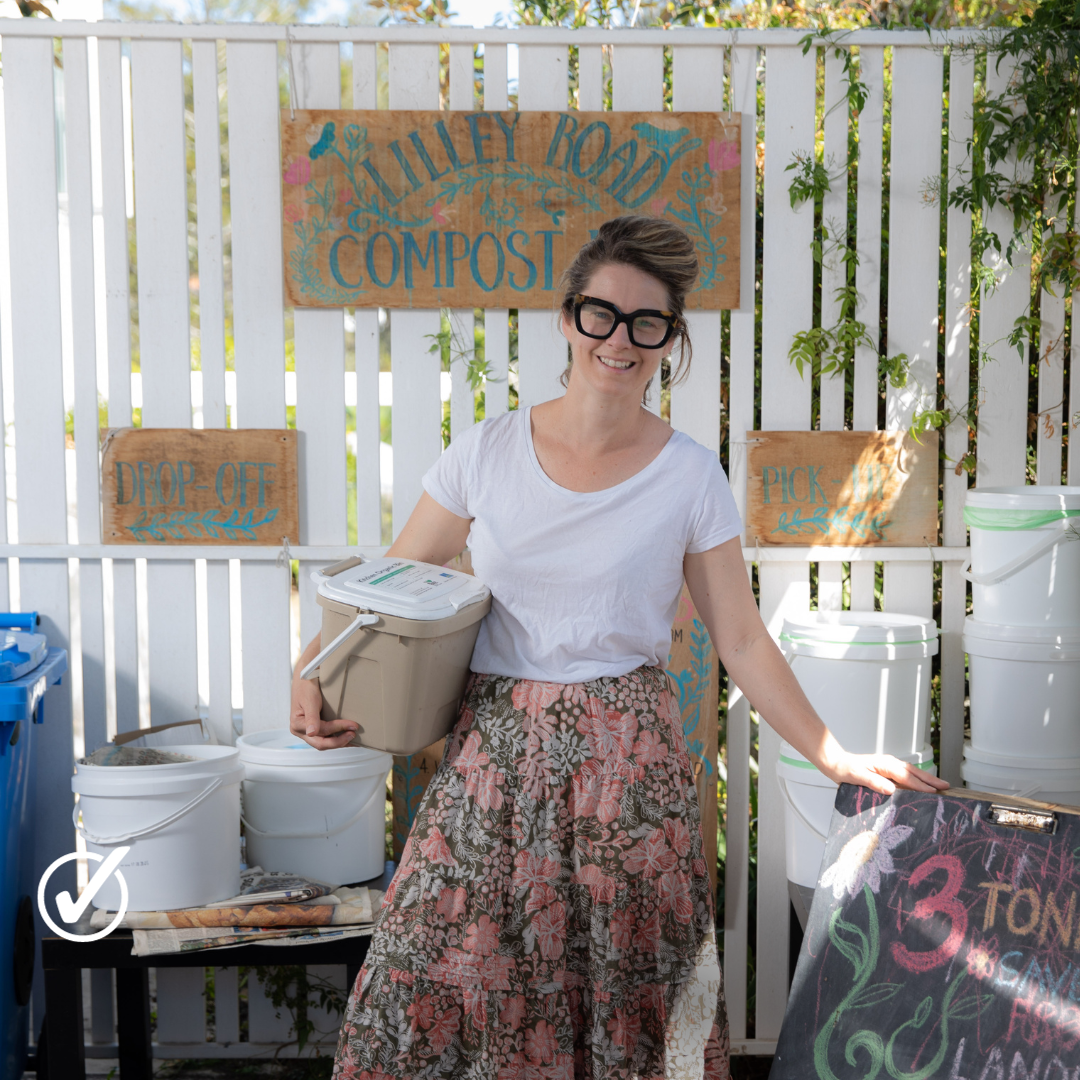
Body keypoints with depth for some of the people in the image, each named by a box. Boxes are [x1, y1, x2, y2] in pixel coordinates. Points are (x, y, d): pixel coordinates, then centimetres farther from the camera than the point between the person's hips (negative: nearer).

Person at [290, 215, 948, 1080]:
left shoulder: (690, 478, -2)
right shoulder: (486, 454, 1)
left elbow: (742, 641, 3)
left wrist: (837, 758, 0)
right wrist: (314, 670, -9)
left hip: (627, 764, -1)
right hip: (493, 756, 1)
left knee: (624, 999, 2)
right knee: (442, 998, 1)